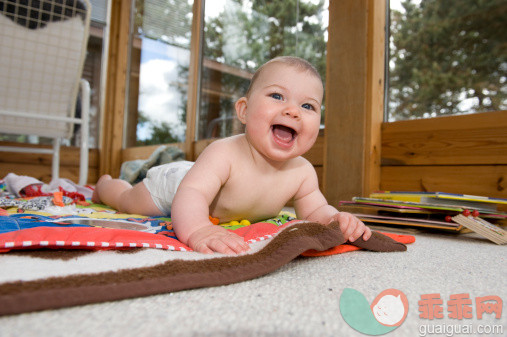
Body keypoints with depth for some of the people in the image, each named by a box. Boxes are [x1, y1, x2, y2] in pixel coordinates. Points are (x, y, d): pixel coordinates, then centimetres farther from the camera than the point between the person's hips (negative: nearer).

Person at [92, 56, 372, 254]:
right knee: (128, 203, 20)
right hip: (175, 184, -5)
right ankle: (105, 184, 54)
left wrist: (334, 219, -42)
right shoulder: (223, 154, -46)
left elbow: (314, 211, -19)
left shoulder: (303, 173, -29)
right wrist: (198, 229, -76)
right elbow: (190, 194, -56)